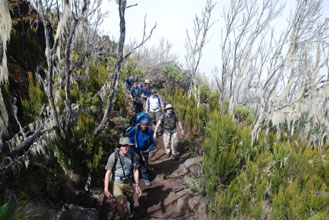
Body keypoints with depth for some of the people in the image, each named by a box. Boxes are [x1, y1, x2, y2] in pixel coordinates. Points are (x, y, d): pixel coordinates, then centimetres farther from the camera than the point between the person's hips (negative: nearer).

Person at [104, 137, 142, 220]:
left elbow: (135, 170, -3)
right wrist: (106, 190, -20)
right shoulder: (114, 156, -23)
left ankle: (131, 207, 62)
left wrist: (137, 185, -10)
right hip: (117, 183, -3)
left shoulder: (133, 155, -13)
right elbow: (108, 173, -17)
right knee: (120, 202, -24)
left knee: (131, 200, 24)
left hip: (129, 183, 3)